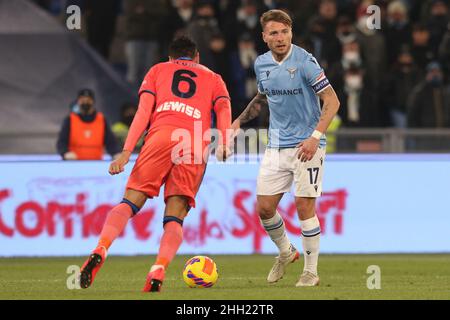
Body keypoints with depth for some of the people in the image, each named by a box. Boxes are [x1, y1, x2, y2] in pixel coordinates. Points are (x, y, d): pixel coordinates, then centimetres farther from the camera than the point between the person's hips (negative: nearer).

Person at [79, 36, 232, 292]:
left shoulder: (158, 70, 28)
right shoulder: (213, 77, 31)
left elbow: (144, 111, 13)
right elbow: (224, 108, 11)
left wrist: (127, 152, 5)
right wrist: (224, 144, -3)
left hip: (161, 136, -1)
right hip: (196, 145, 1)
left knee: (130, 202, -1)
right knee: (175, 217, 0)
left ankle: (100, 250, -26)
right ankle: (159, 271, -24)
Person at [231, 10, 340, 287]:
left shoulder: (304, 61, -14)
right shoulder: (261, 64, 6)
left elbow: (332, 101, -15)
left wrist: (315, 137, -24)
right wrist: (240, 120, 13)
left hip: (307, 144, -6)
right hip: (277, 146, 6)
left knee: (305, 207, -7)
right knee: (264, 207, 3)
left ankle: (311, 272, 5)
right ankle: (286, 252, 30)